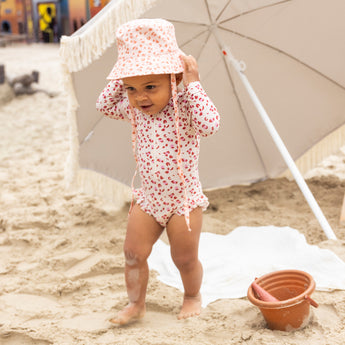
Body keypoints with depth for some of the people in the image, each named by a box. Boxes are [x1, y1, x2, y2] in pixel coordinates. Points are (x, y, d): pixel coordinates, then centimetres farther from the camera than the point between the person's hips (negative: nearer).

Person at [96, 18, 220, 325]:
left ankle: (193, 297, 39)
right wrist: (124, 78, -2)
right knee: (133, 253, 8)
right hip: (148, 198, 5)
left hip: (184, 200, -5)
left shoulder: (185, 107, -20)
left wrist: (193, 84, -35)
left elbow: (210, 124, -39)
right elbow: (104, 105, 10)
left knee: (185, 259, 11)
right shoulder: (135, 110, -2)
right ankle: (136, 303, 28)